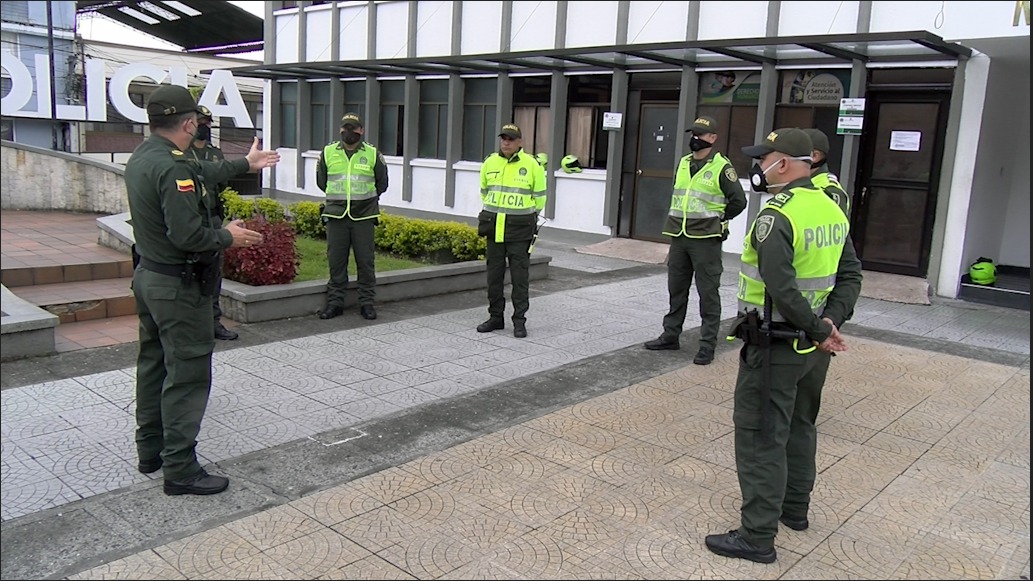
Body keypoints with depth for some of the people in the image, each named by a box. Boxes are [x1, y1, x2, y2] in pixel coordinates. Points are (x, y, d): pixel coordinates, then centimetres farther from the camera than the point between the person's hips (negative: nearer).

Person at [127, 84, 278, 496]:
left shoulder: (141, 158, 7)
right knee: (187, 374, -3)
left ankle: (150, 450, 32)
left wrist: (246, 164, 31)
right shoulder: (172, 168, -24)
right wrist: (228, 237, -11)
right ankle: (180, 469, 3)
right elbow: (188, 235, -29)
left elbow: (202, 172, 20)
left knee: (154, 364, 19)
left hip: (147, 276, 10)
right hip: (178, 286, -10)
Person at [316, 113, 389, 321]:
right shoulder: (328, 152, 7)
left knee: (366, 261, 1)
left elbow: (382, 184, 14)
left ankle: (367, 302, 11)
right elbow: (321, 181, 18)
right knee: (336, 261, 5)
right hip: (336, 217, 1)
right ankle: (335, 302, 15)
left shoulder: (373, 154, 4)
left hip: (363, 217, -1)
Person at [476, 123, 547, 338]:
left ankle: (520, 320, 6)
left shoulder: (532, 165, -5)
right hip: (494, 226, 4)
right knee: (494, 274, 8)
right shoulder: (489, 163, 5)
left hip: (520, 228, -4)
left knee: (520, 275, -1)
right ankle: (496, 317, 19)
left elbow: (539, 197, 5)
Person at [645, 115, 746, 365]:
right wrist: (677, 223, 16)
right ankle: (670, 335, 25)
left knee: (708, 293, 0)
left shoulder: (721, 167, -7)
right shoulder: (683, 164, 13)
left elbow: (738, 201, -7)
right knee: (676, 290, 14)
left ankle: (708, 344, 6)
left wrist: (717, 220, 1)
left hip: (705, 240, -6)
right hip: (679, 237, 7)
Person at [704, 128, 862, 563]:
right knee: (799, 426, 22)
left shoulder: (776, 217, -21)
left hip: (775, 346, -9)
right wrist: (831, 321, -2)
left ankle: (757, 536, 6)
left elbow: (782, 288, -28)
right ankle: (795, 508, 38)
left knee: (761, 437, -1)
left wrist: (818, 330, -17)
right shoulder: (832, 210, 6)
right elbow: (851, 275, 7)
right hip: (813, 346, 9)